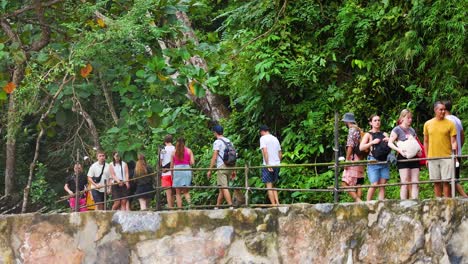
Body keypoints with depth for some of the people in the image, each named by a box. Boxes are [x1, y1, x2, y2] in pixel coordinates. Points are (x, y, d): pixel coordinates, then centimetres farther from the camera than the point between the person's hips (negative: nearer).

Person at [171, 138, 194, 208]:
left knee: (178, 192, 4)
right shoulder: (189, 151, 4)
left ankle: (179, 208, -4)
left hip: (177, 170, -1)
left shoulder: (174, 152, 5)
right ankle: (190, 203, -17)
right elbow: (192, 162, -2)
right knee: (186, 191, 10)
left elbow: (171, 165, 7)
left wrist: (172, 175, 17)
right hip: (186, 170, 1)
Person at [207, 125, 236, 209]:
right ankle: (217, 206, 17)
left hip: (221, 167, -7)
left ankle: (231, 206, -19)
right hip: (229, 166, 7)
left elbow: (214, 157, -11)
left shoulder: (217, 142, -6)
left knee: (224, 188, -10)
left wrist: (210, 170, -8)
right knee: (221, 189, 13)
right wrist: (233, 170, 19)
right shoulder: (228, 141, 16)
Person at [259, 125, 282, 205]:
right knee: (273, 185, 16)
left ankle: (273, 205, -7)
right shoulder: (275, 138, 15)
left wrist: (267, 165, -18)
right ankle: (277, 203, 4)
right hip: (277, 165, 6)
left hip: (268, 165, -6)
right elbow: (280, 154, 15)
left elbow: (265, 151, -16)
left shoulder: (263, 138, -4)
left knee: (269, 186, -2)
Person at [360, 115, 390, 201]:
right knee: (374, 184, -12)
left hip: (384, 161, 4)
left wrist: (389, 141, -4)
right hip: (373, 161, -4)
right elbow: (361, 147, -5)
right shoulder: (368, 135, 6)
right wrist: (372, 142, -14)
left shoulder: (384, 134, 17)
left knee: (382, 185, -2)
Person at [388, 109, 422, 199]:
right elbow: (390, 143, -8)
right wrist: (399, 149, -24)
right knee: (405, 183, -9)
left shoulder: (412, 130, 18)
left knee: (415, 183, 0)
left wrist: (419, 150, 5)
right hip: (403, 158, -6)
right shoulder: (397, 129, -1)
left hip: (414, 158, 6)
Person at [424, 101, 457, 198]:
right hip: (432, 157, 2)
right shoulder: (428, 124, 7)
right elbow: (426, 142, 13)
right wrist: (427, 157, 10)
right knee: (436, 182, 6)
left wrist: (454, 148, -18)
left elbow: (453, 141, 0)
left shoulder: (450, 124, 1)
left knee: (446, 182, -4)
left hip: (446, 157, -2)